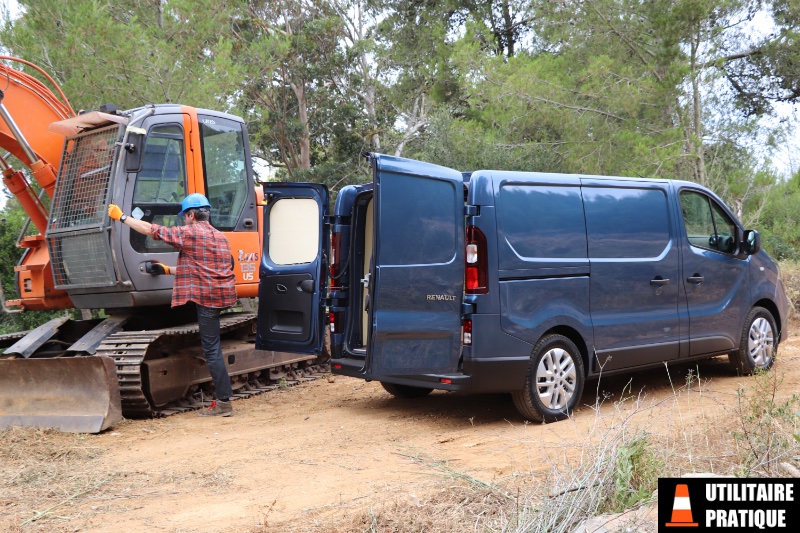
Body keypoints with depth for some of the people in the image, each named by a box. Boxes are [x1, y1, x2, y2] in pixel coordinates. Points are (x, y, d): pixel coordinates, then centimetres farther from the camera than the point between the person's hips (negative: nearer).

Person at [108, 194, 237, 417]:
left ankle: (223, 403, -5)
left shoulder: (189, 233, -6)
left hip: (207, 296, -8)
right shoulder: (219, 236, 20)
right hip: (224, 293, 9)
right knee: (212, 348, 17)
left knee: (211, 350, -6)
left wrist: (122, 217, 10)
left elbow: (151, 230, -2)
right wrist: (168, 270, 30)